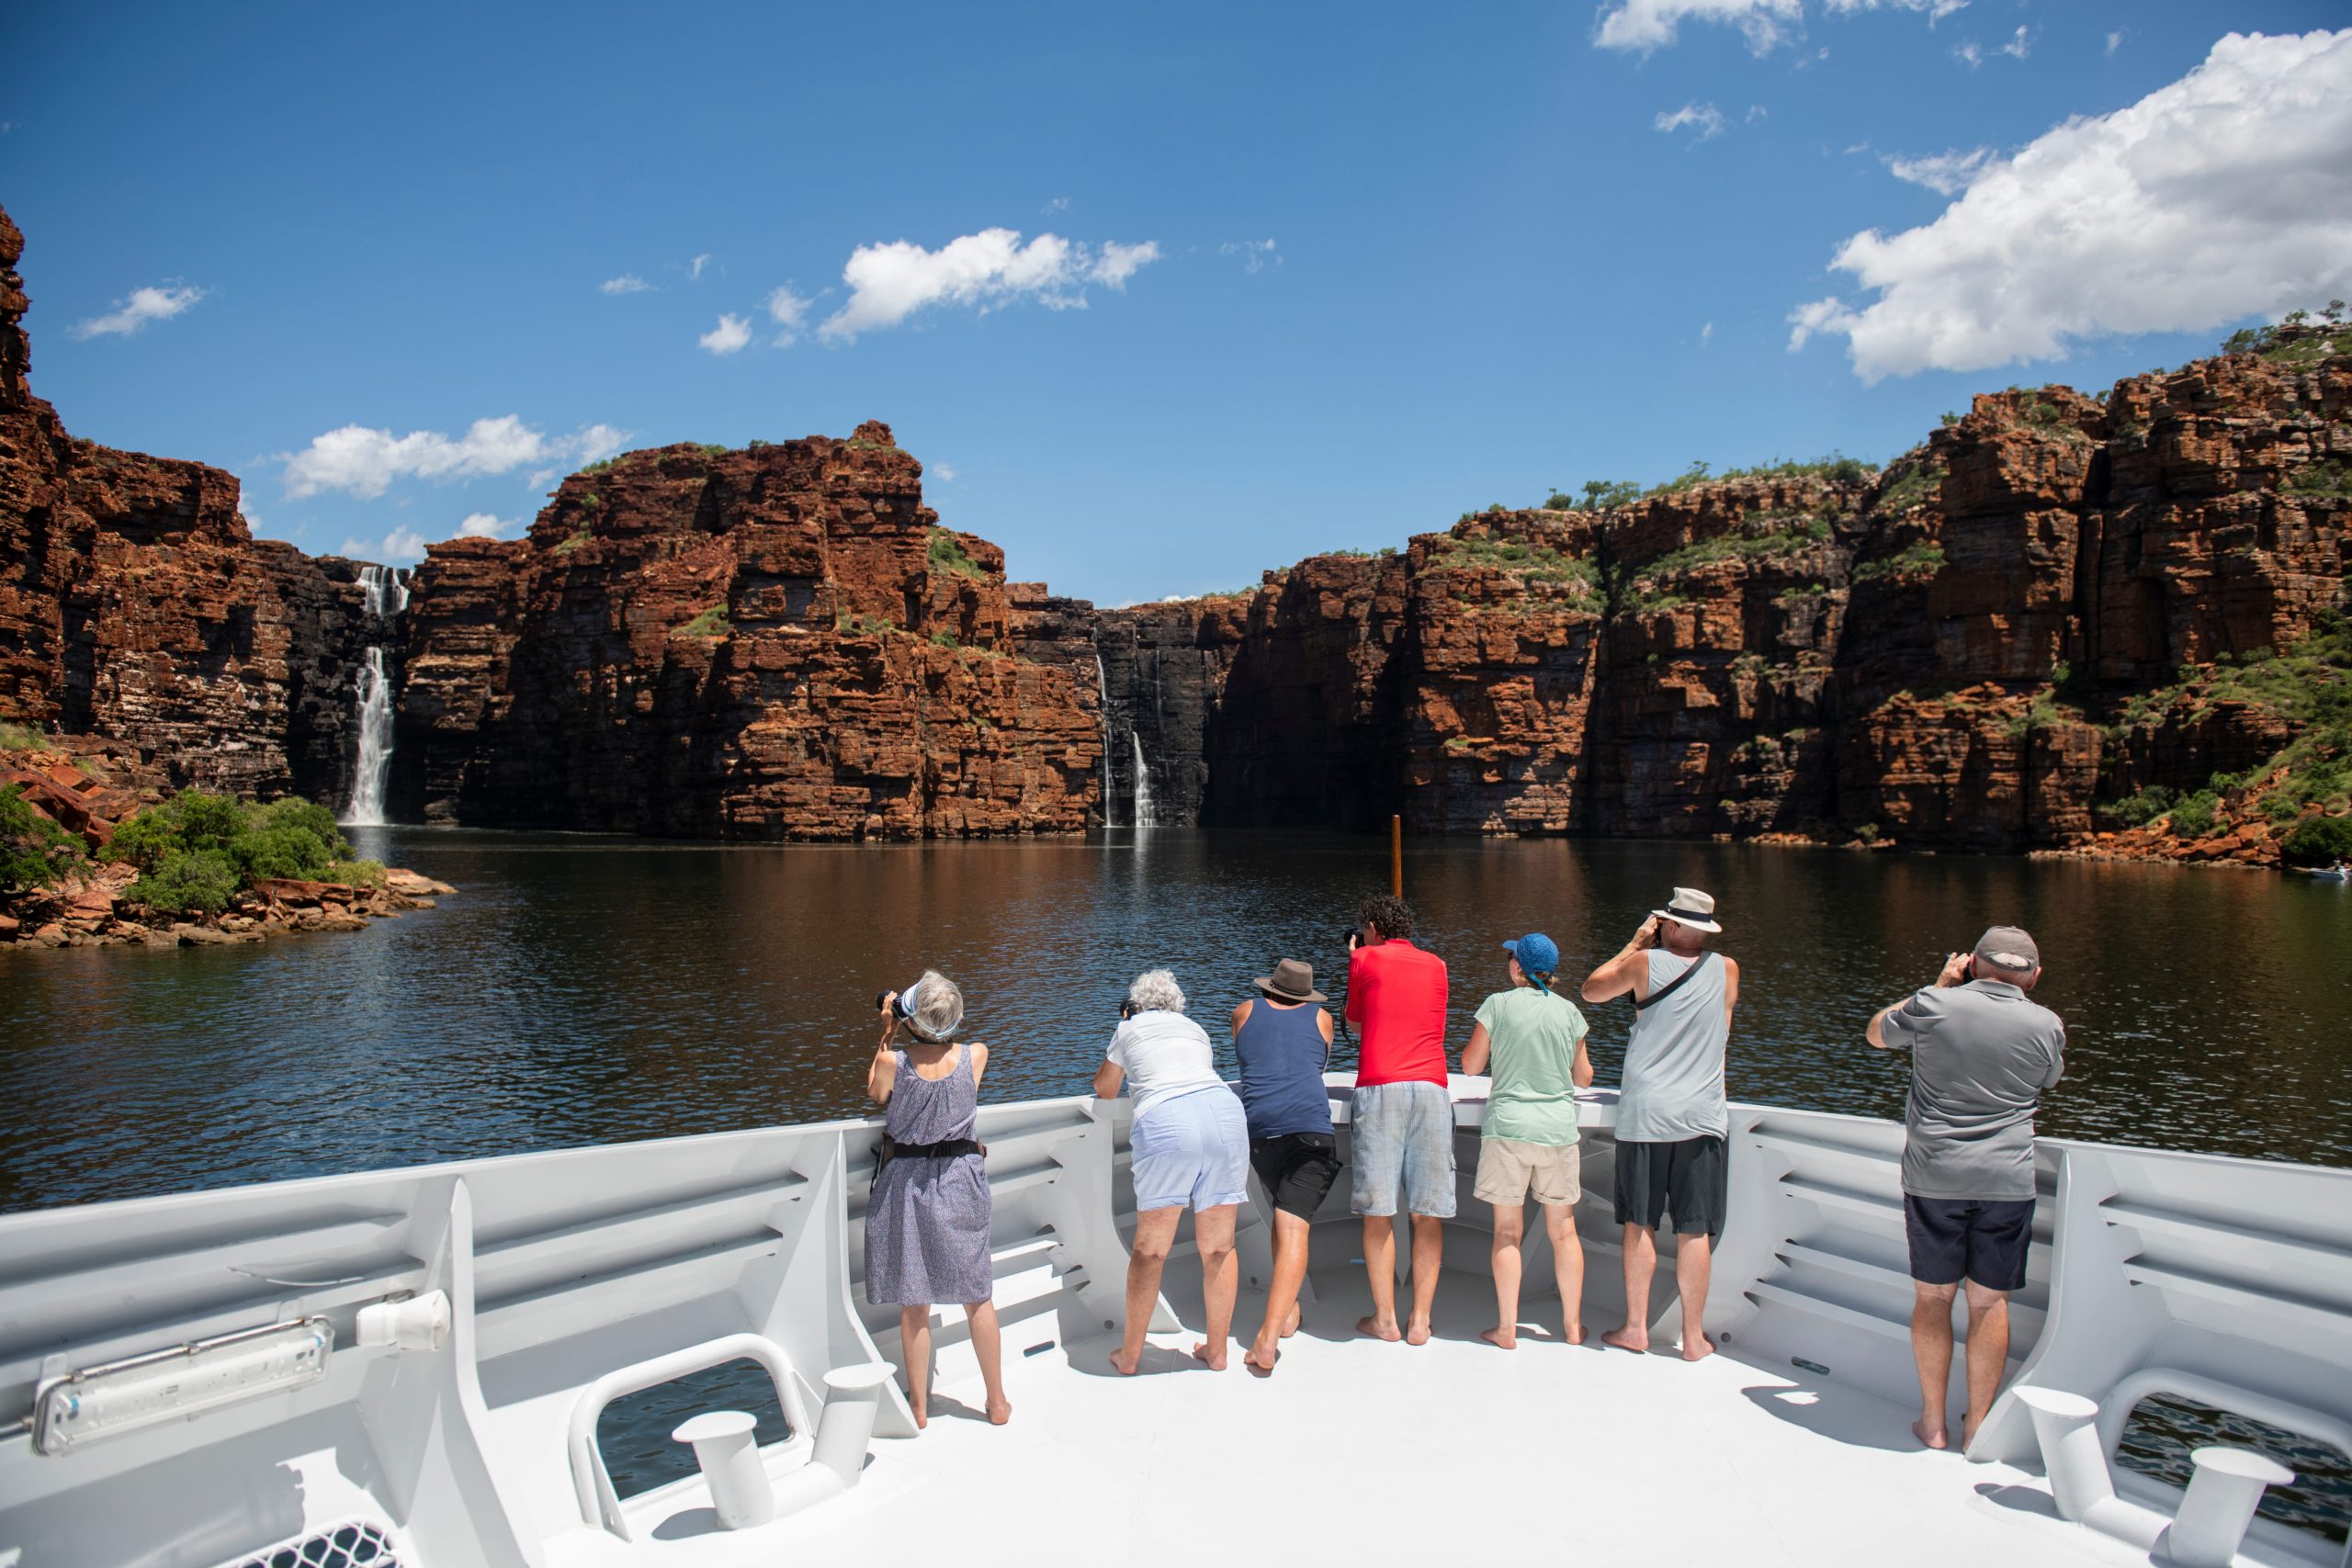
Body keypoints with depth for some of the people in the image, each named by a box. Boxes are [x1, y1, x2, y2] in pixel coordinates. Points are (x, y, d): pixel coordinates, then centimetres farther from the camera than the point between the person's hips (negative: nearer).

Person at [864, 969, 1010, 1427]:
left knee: (914, 1304, 10)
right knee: (978, 1297, 14)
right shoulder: (976, 1056, -12)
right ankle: (998, 1402, 23)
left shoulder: (892, 1061, -18)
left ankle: (919, 1407, 20)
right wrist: (937, 1029, 9)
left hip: (905, 1182, -1)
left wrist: (887, 1034, 3)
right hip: (960, 1181, 1)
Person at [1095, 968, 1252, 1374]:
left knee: (1150, 1249, 7)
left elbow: (1104, 1089, 37)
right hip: (1225, 1113, 3)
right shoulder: (1194, 1029, 31)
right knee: (1218, 1247, 13)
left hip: (1165, 1122, -3)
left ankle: (1130, 1355, 16)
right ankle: (1216, 1350, 22)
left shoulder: (1130, 1028, 23)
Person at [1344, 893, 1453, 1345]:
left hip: (1379, 1087, -3)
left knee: (1378, 1212, 3)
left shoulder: (1366, 959, 9)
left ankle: (1384, 1318, 6)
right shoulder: (1436, 965, 19)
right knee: (1428, 1214, 5)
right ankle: (1420, 1320, 6)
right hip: (1432, 1088, 3)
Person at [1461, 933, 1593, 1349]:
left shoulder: (1498, 1005, -6)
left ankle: (1507, 1328, 5)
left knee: (1508, 1231, 4)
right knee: (1563, 1230, 12)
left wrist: (1481, 1038, 18)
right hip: (1559, 1128, 3)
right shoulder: (1569, 1011, 2)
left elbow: (1471, 1065, 0)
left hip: (1509, 1126, -3)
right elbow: (1583, 1078, 10)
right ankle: (1572, 1325, 18)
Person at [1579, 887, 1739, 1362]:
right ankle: (1694, 1336, 10)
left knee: (1639, 1223, 8)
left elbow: (1591, 990, 11)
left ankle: (1635, 1327, 15)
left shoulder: (1645, 962, -5)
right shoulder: (1727, 970, 1)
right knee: (1694, 1230, 5)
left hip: (1644, 1113, -1)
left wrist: (1635, 943, 16)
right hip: (1701, 1117, 1)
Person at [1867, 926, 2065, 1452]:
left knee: (1932, 1295, 10)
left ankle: (1933, 1423, 18)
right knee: (1989, 1302, 10)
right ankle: (1977, 1426, 17)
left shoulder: (1934, 1006, -6)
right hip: (2008, 1181, 1)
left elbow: (1877, 1033, 14)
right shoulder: (2046, 1025, -2)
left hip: (1933, 1176, -1)